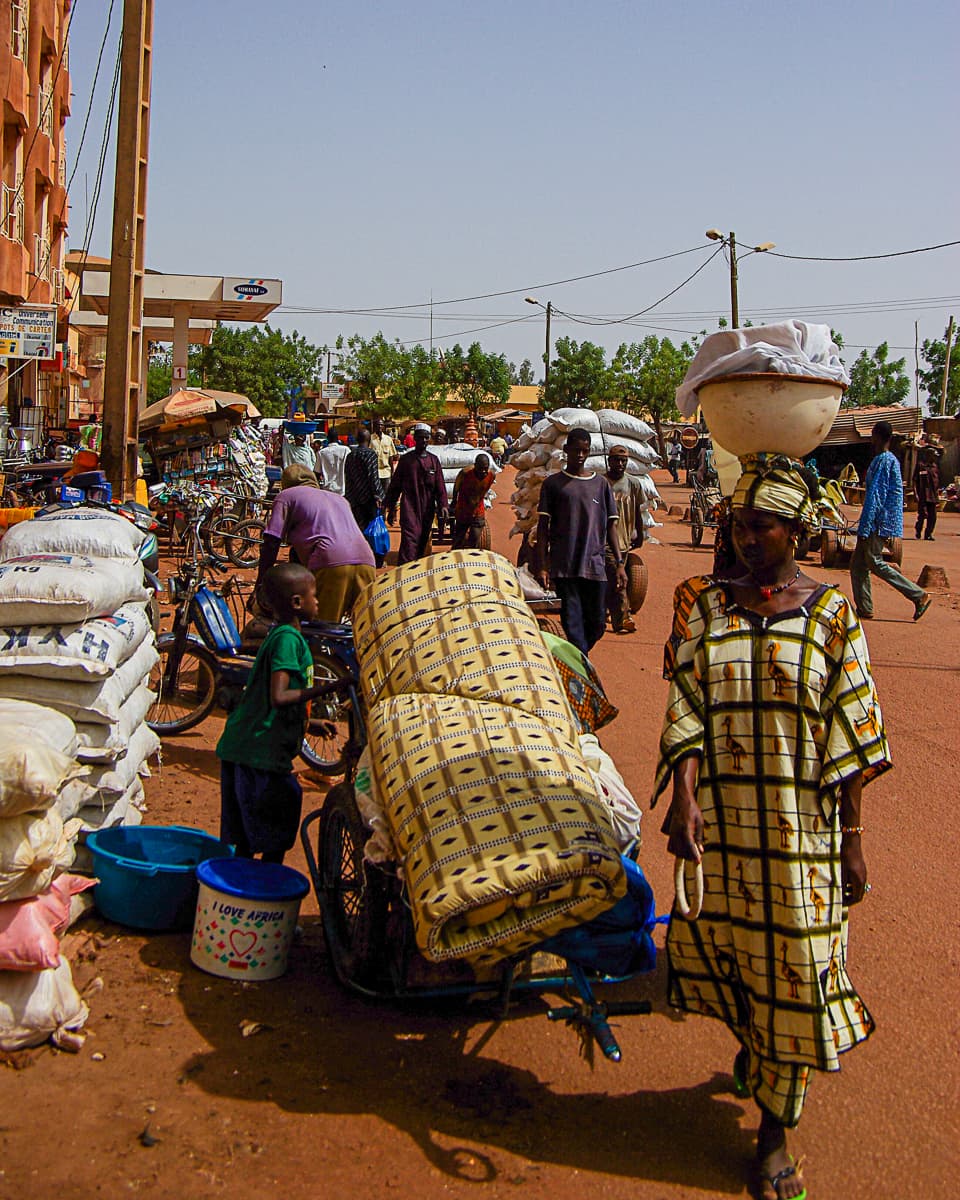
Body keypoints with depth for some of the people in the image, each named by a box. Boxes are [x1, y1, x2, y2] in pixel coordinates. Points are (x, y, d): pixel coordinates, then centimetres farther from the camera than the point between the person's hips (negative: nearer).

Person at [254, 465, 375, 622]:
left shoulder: (287, 495, 18)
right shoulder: (339, 498, 35)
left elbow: (271, 544, 8)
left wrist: (260, 586, 10)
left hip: (331, 564, -5)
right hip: (366, 562, 6)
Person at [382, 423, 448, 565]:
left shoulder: (434, 460, 10)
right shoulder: (406, 459, 4)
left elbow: (440, 485, 8)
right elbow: (395, 485, 8)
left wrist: (443, 505, -6)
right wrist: (391, 508, 6)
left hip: (428, 509, 3)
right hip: (409, 507, -3)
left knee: (422, 542, 9)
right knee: (410, 539, -17)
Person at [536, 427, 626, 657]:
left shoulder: (601, 484, 12)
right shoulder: (553, 483, 6)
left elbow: (610, 526, 13)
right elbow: (543, 527, 4)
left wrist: (619, 563, 6)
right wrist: (543, 566, -4)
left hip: (595, 565, 2)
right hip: (564, 567, -2)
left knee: (597, 623, 5)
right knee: (572, 624, -7)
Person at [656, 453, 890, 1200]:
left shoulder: (831, 614, -4)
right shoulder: (705, 607, 1)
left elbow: (851, 736, -4)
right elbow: (684, 710, -5)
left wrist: (853, 839, -5)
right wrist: (684, 799, -18)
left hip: (802, 827, -2)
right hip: (719, 821, 2)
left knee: (794, 968, 4)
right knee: (721, 943, 15)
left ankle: (776, 1131, 23)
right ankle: (753, 1048, 48)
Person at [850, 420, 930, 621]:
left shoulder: (882, 461, -15)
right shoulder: (891, 460, 16)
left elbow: (874, 496, -20)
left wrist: (865, 527, -21)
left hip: (879, 521, -10)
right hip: (882, 520, 10)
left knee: (875, 562, -6)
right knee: (858, 564, 9)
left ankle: (919, 596, -3)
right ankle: (864, 609, 11)